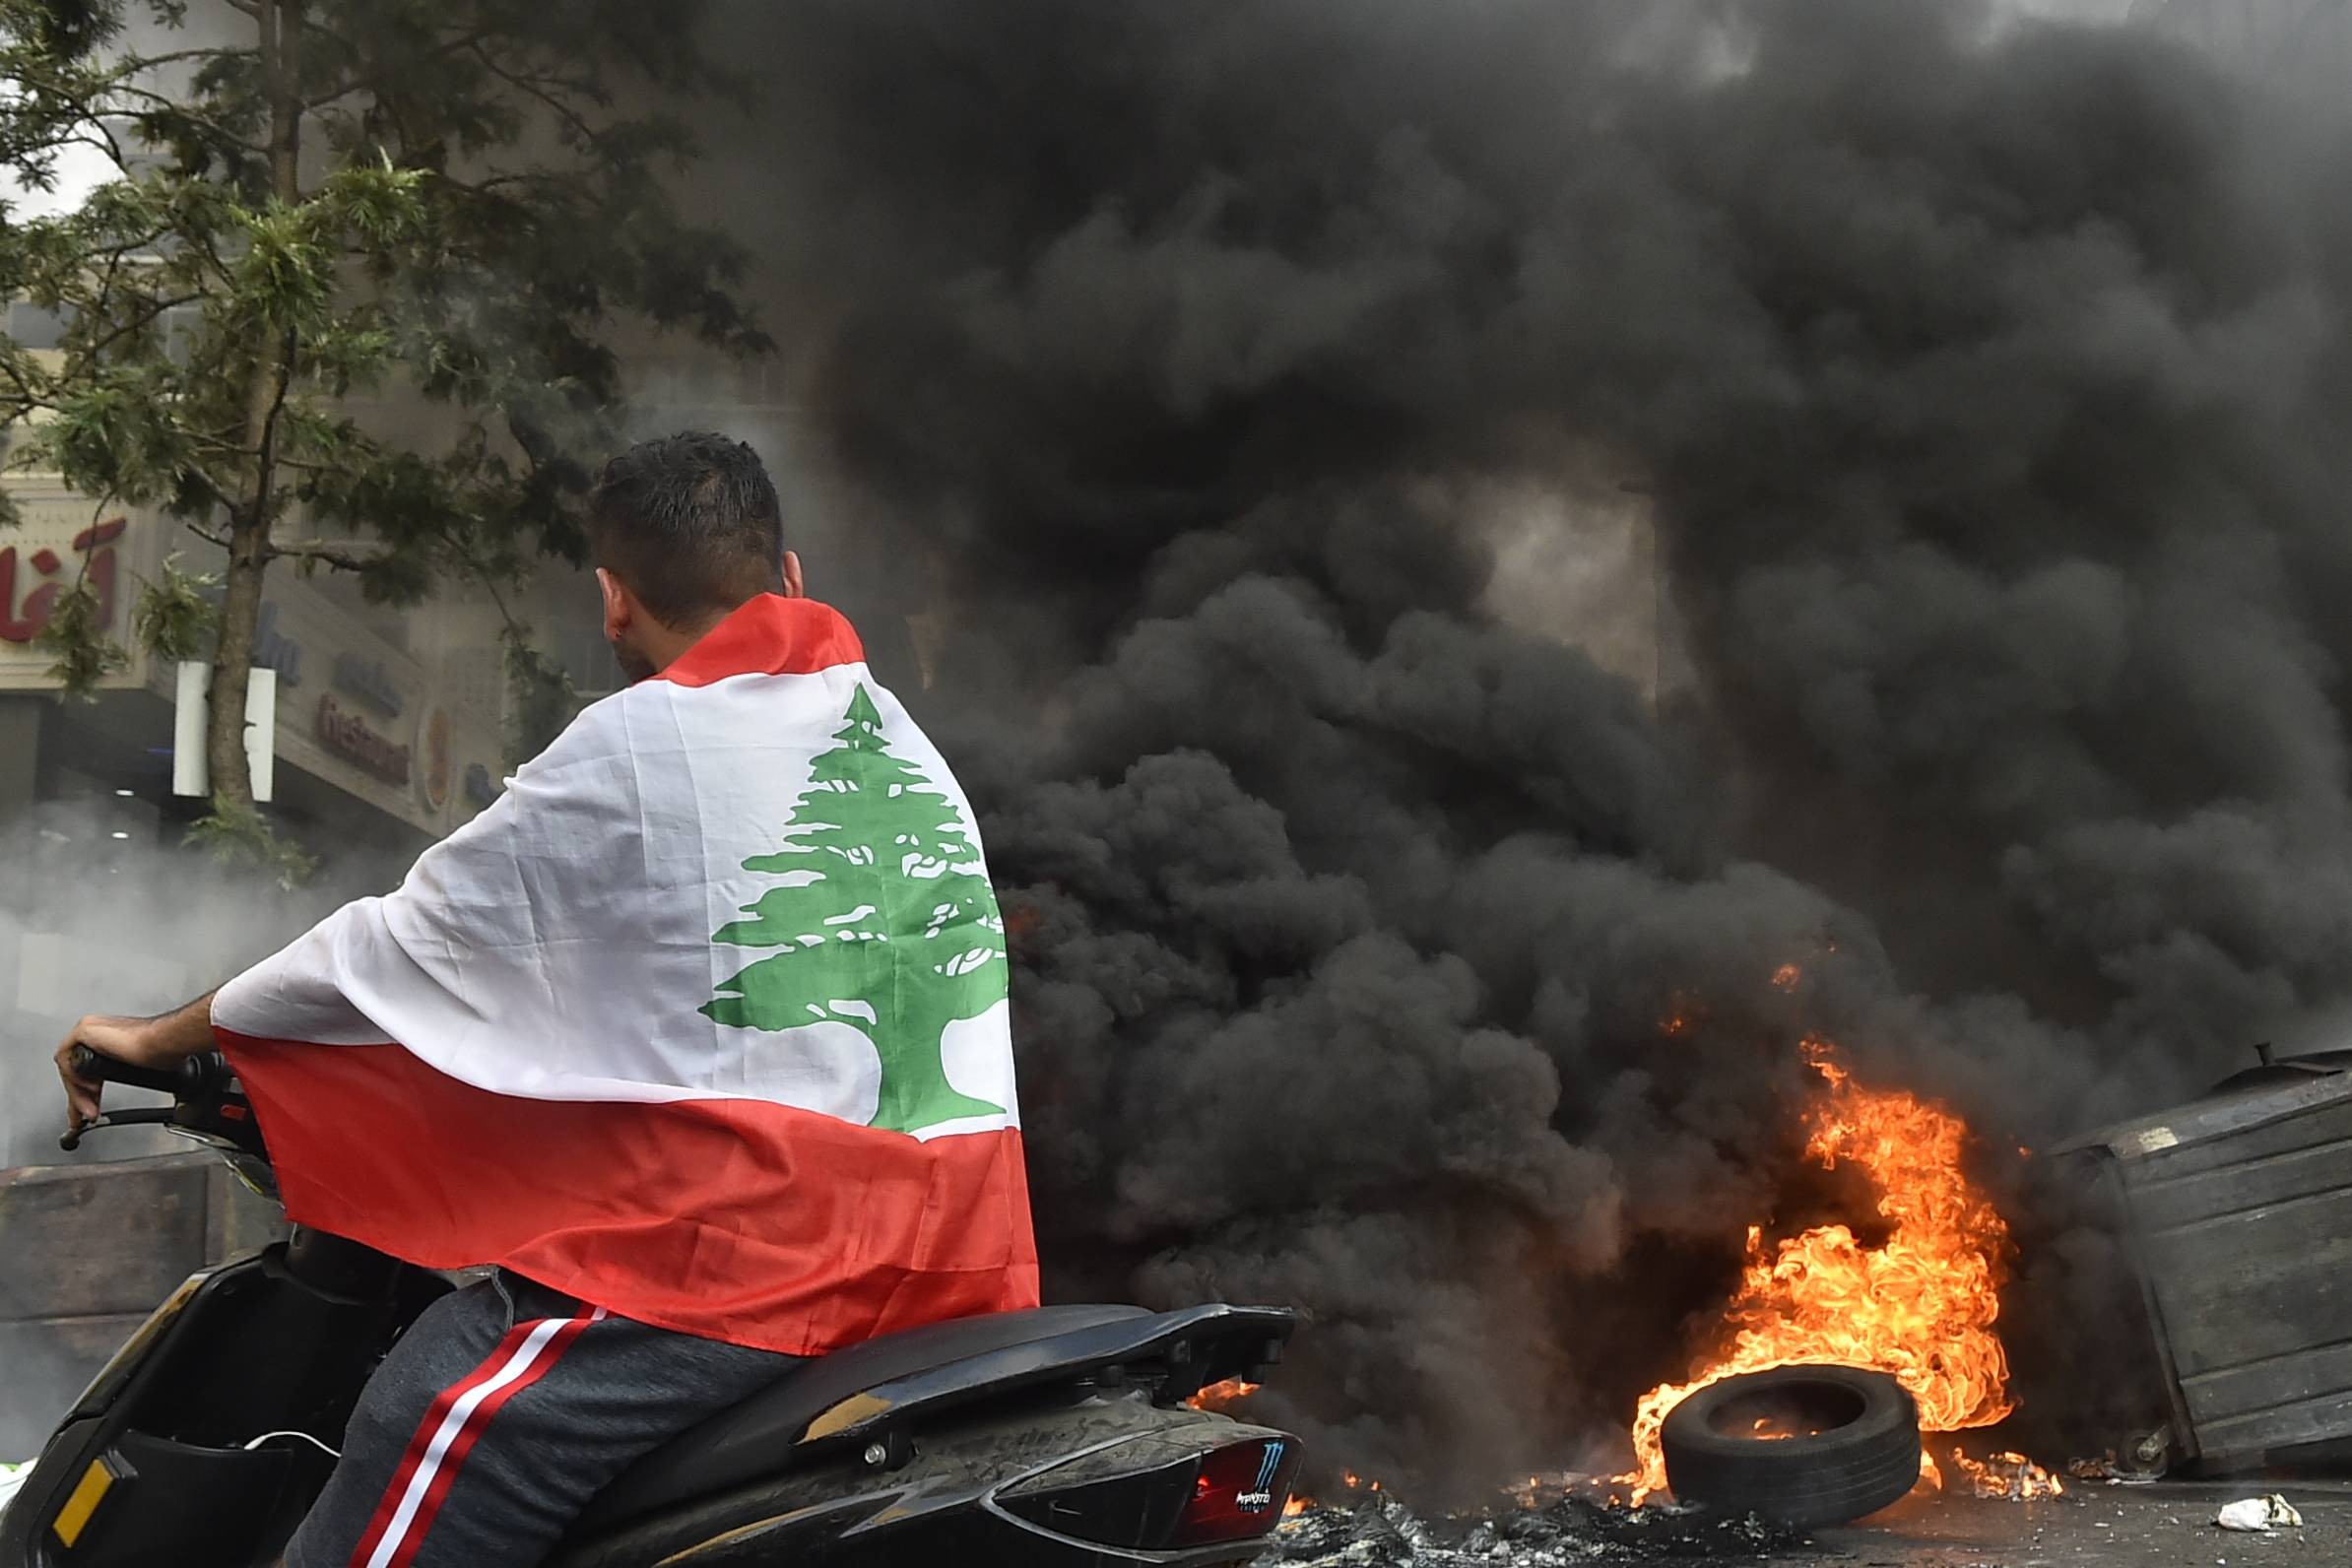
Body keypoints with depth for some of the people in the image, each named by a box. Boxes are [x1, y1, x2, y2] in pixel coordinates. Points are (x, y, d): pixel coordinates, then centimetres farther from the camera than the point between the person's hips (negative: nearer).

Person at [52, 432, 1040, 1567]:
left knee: (435, 1436, -9)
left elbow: (408, 945, 2)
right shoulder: (904, 741, 17)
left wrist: (158, 1040, 16)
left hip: (740, 1250, -8)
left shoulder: (637, 745, -4)